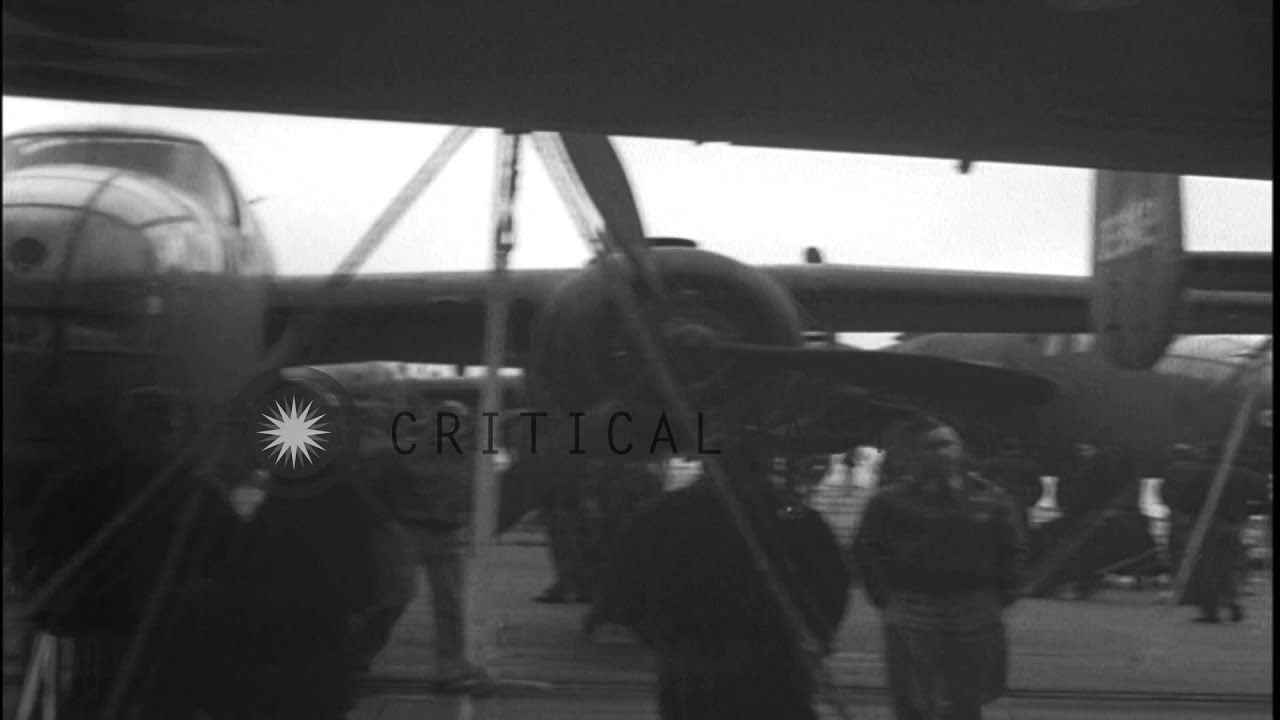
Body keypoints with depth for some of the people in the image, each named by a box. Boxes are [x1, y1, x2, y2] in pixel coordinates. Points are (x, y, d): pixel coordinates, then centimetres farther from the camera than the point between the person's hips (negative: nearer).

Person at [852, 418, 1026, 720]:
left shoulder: (991, 499, 8)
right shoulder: (892, 500, 2)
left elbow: (1013, 550, 12)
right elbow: (867, 549, 3)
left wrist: (1002, 595, 2)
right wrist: (884, 596, -5)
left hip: (975, 612, 2)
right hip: (912, 610, -2)